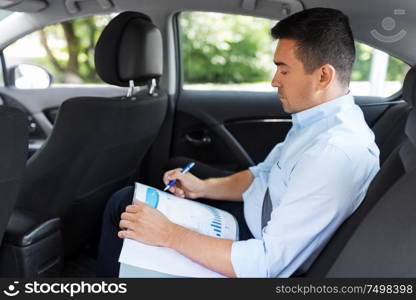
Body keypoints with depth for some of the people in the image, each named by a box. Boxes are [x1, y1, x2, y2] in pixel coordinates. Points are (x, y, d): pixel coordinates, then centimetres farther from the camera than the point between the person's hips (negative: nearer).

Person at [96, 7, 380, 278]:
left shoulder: (337, 154, -31)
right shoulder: (323, 120, -1)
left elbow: (268, 265, -31)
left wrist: (170, 234, -25)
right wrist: (204, 187, -3)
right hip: (251, 226, 8)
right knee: (125, 200, 9)